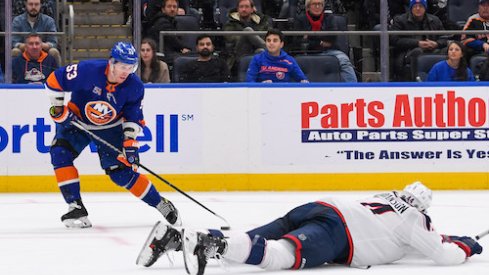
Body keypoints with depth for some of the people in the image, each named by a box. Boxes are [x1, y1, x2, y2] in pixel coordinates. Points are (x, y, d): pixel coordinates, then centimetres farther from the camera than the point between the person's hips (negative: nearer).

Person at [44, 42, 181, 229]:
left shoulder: (134, 87, -20)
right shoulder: (88, 70, -30)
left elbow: (133, 116, -7)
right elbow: (55, 80, -19)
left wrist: (130, 140, -19)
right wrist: (58, 108, -19)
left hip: (110, 128, 0)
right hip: (77, 121, 0)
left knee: (122, 171, -8)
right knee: (60, 154, -23)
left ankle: (162, 205, 8)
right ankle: (76, 208, -19)